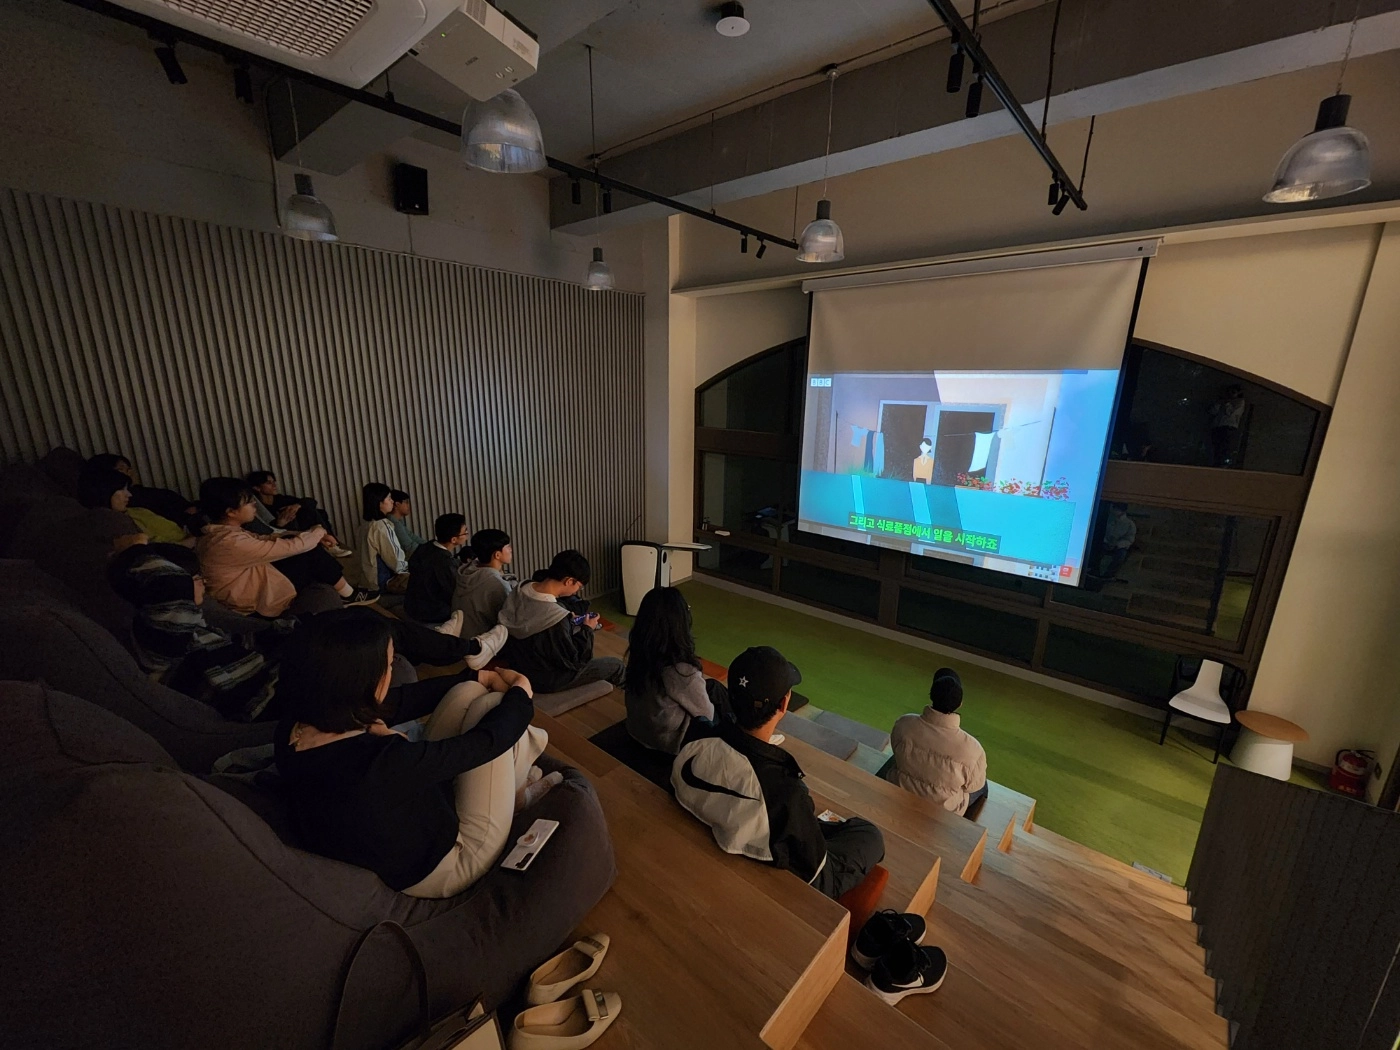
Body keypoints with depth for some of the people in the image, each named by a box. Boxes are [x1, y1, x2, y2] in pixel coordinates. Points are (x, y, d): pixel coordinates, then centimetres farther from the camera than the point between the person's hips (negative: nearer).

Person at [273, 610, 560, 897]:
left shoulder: (289, 731, -15)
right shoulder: (381, 760, -41)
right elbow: (486, 740, -26)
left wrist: (478, 677, 6)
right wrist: (521, 695, -5)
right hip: (434, 871, -7)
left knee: (470, 694, 1)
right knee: (490, 706, -8)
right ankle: (515, 794, 20)